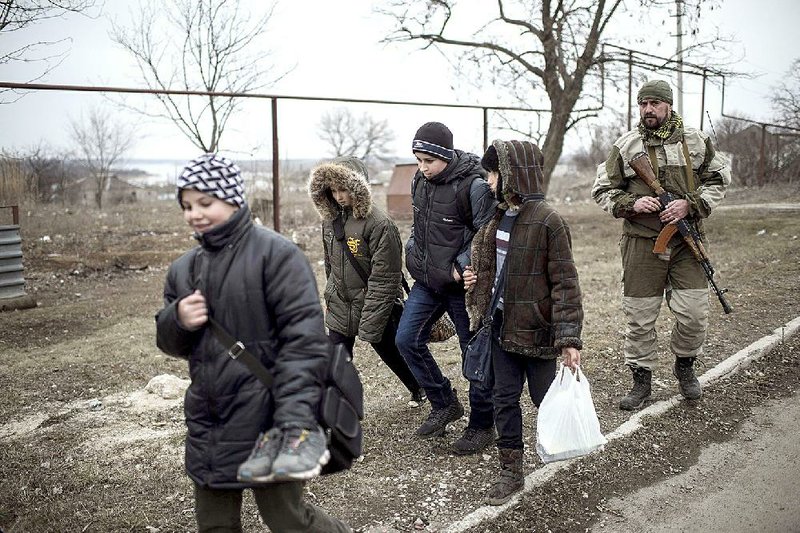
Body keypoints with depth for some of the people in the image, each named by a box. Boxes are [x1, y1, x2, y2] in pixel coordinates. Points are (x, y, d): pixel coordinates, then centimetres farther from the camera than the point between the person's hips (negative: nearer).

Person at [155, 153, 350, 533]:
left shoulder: (275, 254, -12)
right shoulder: (184, 269, 9)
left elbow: (305, 335, -18)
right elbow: (170, 342, 17)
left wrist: (294, 419, -26)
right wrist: (178, 320, -9)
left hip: (265, 419, -6)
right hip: (208, 423, 7)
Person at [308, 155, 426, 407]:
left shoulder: (379, 223, -21)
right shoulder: (330, 219, 1)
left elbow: (383, 280, -22)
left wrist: (369, 325, -22)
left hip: (374, 308, -5)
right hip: (340, 310, 5)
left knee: (391, 353, 17)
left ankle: (418, 388, 46)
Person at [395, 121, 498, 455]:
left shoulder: (474, 185, -19)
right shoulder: (420, 181, 4)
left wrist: (461, 267, -21)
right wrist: (412, 253, 7)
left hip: (462, 284, -7)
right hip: (427, 281, 7)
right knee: (407, 339, 6)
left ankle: (482, 425, 21)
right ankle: (445, 405, 23)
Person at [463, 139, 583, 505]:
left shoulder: (547, 220, -17)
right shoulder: (498, 216, 5)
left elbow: (565, 282, -17)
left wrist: (569, 338, -20)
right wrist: (476, 279, 1)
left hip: (536, 327, -6)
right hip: (502, 324, 6)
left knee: (543, 396, 10)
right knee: (504, 398, 9)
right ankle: (510, 471, 20)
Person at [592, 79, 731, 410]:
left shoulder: (696, 141, 5)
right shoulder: (625, 147, 2)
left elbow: (719, 179, 10)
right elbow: (602, 190, 6)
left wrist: (691, 204, -8)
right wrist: (631, 204, -12)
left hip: (687, 242, 1)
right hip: (641, 243, -1)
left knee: (694, 314, -1)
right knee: (639, 316, 3)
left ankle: (684, 365, 28)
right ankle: (641, 380, 20)